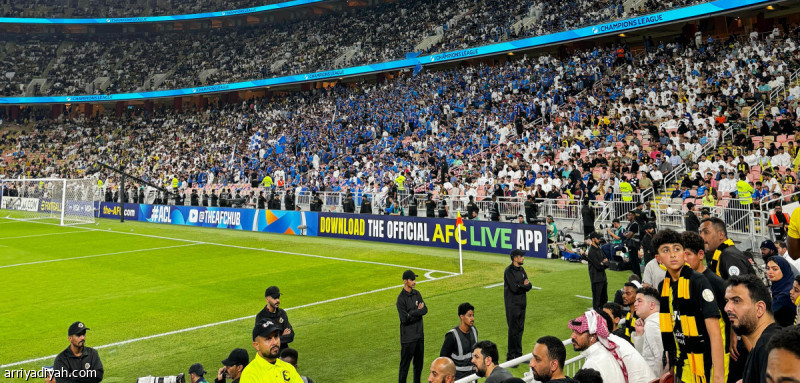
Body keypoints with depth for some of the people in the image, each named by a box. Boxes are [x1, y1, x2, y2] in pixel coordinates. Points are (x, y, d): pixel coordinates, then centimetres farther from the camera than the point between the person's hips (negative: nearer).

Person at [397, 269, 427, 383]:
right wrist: (418, 311, -11)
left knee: (419, 362, 16)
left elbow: (425, 310, 1)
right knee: (405, 363, 0)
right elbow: (405, 318, -20)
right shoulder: (401, 298, -14)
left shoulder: (417, 294, 8)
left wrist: (413, 313, -16)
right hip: (408, 337, -7)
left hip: (419, 334, 7)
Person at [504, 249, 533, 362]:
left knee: (520, 329, 13)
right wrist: (524, 285, -6)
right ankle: (511, 356, 6)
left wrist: (520, 286, -14)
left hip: (522, 304, 8)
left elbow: (529, 286, 6)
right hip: (512, 305, -8)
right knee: (513, 330, -3)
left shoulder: (521, 270, 11)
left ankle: (518, 354, 23)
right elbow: (514, 288, -23)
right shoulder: (509, 271, -14)